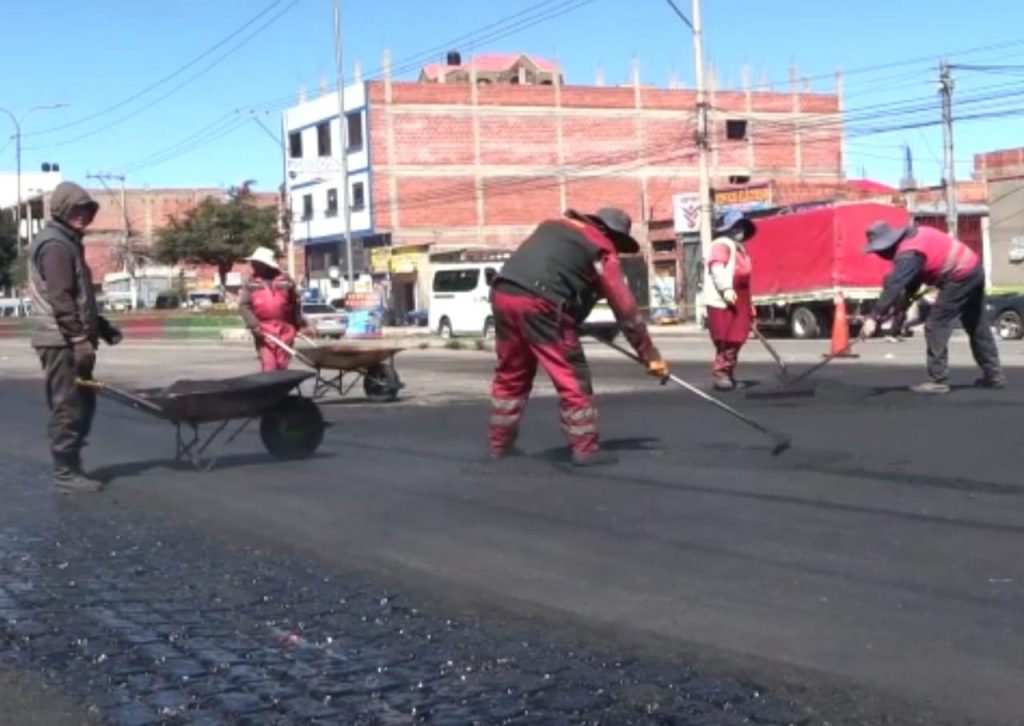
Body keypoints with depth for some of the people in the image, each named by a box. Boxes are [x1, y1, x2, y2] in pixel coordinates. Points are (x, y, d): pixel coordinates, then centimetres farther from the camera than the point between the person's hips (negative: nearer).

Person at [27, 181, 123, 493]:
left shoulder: (68, 243, 20)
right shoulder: (55, 245, -13)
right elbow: (60, 299, -21)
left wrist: (101, 327, 21)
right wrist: (80, 339, -24)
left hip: (70, 341, 10)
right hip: (62, 342, -10)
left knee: (82, 404, 13)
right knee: (68, 407, -6)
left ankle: (70, 466, 19)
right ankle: (66, 472, -2)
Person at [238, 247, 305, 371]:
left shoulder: (285, 281, 6)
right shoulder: (251, 284, 4)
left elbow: (295, 304, 12)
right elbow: (244, 306, -3)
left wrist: (300, 324, 13)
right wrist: (254, 325, -16)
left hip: (285, 330, 1)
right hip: (264, 332, -1)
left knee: (282, 367, 6)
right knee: (269, 368, -10)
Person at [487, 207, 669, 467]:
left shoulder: (554, 225, 27)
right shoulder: (602, 249, 9)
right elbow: (625, 307, 10)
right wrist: (650, 355, 15)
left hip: (503, 292, 7)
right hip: (539, 302, -7)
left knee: (511, 375, 20)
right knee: (573, 377, 4)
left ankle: (500, 443, 29)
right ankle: (586, 448, 7)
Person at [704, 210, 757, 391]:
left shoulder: (740, 248, 25)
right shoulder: (721, 245, -4)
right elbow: (717, 268, -20)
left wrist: (750, 308, 26)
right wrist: (726, 289, -35)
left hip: (740, 301, 9)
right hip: (723, 301, -9)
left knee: (736, 340, 9)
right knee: (726, 340, -13)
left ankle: (728, 374, 18)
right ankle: (720, 373, -9)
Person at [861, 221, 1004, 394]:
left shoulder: (908, 253, -21)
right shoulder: (913, 236, 10)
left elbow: (894, 286, -30)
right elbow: (914, 277, 17)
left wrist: (873, 318, -34)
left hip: (959, 277, -10)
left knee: (936, 327, -6)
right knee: (978, 328, 18)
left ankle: (938, 381, -7)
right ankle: (994, 376, 28)